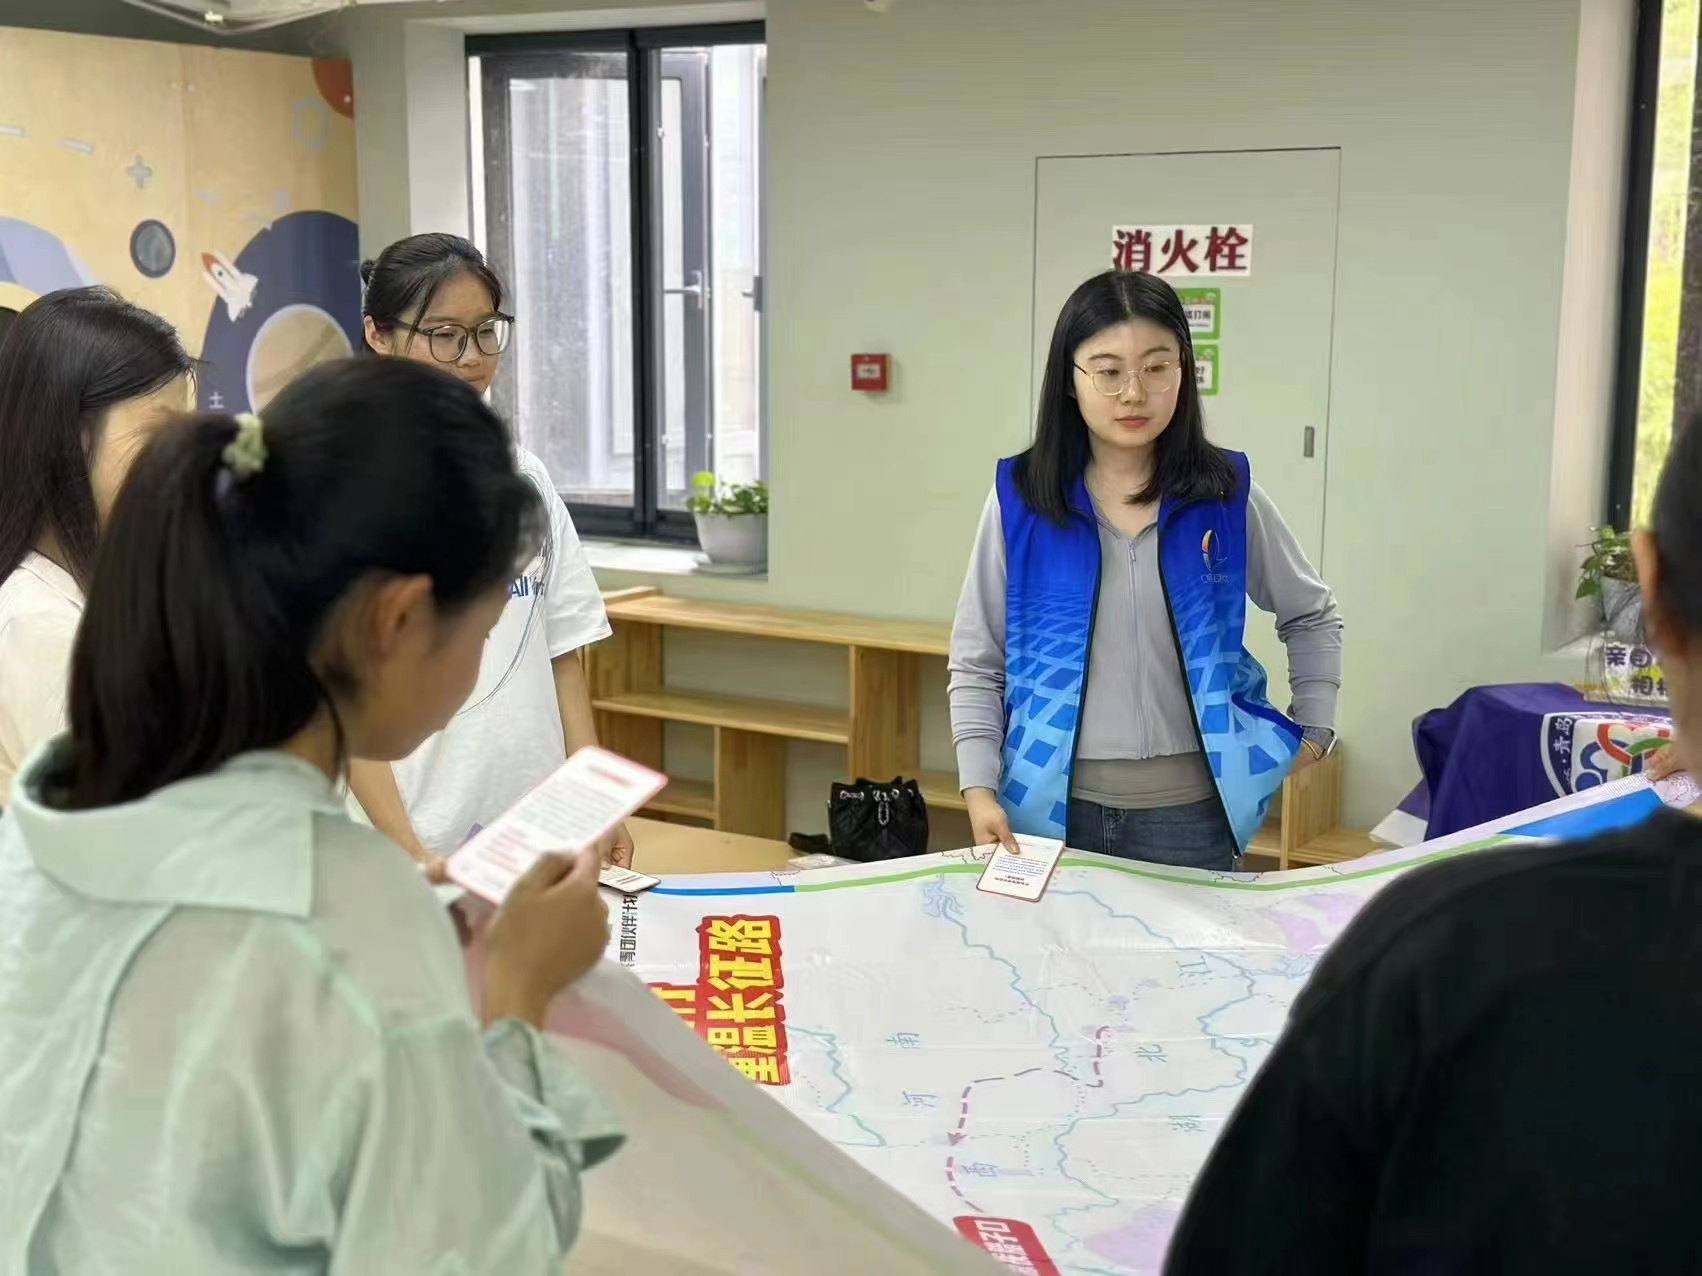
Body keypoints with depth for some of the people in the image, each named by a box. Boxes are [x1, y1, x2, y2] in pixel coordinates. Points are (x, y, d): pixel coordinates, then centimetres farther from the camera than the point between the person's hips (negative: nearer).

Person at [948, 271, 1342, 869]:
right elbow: (977, 663, 1)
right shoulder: (1020, 497, -4)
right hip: (1050, 806, 0)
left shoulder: (1226, 494, -1)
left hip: (1187, 810, 1)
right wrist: (980, 789, -7)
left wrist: (1316, 729, 10)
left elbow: (1311, 617, 16)